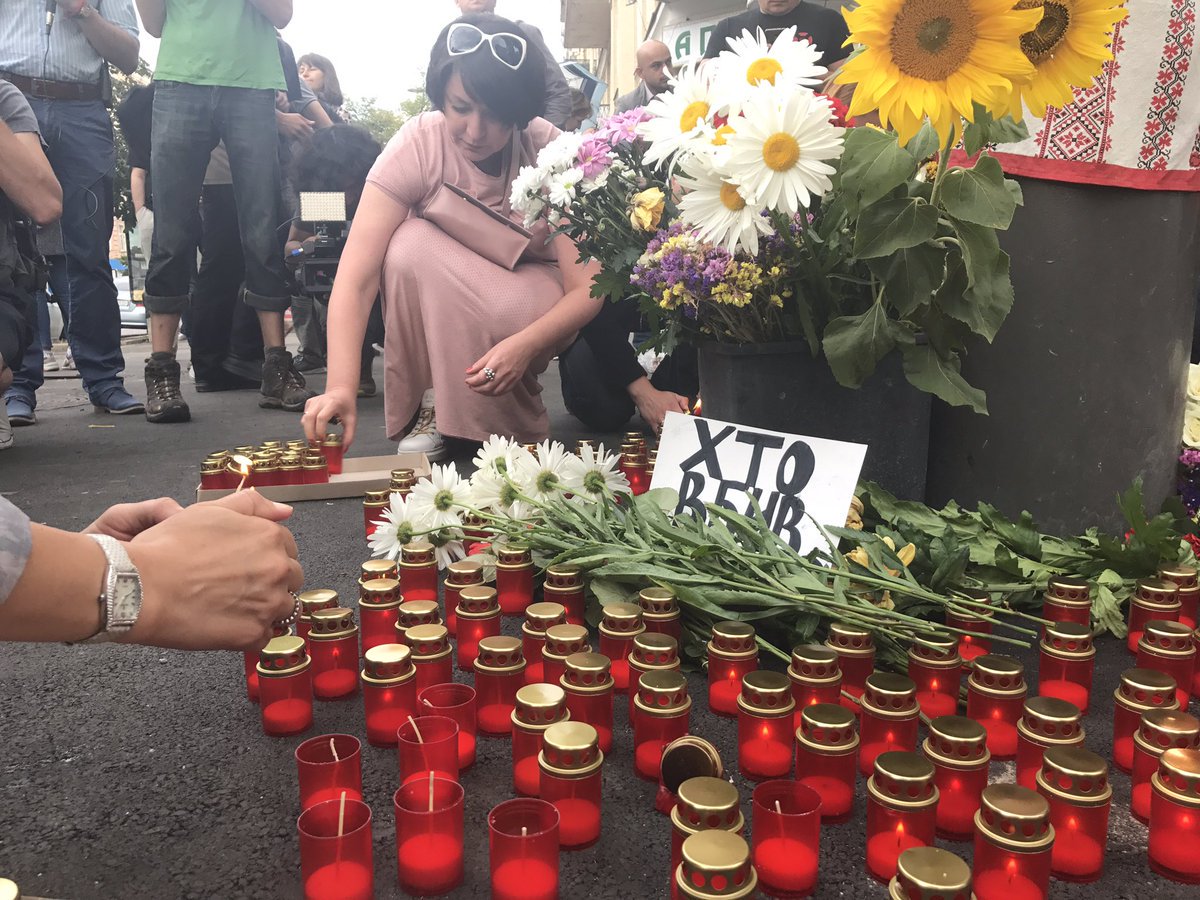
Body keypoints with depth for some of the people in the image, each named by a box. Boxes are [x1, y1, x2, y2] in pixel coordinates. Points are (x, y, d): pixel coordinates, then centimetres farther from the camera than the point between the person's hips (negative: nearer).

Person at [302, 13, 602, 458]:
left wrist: (524, 345, -46)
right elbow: (354, 280, -30)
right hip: (439, 299, 1)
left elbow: (587, 288, -26)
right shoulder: (416, 145, -24)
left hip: (529, 292, -1)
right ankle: (430, 402, -13)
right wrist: (341, 386, -45)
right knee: (410, 244, -32)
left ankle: (511, 417, -4)